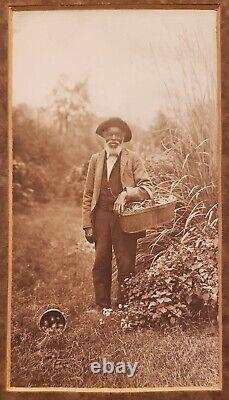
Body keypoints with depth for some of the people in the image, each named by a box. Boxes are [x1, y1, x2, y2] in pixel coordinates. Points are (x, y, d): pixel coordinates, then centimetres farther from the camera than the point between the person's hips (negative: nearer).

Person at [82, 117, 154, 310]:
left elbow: (148, 187, -5)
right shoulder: (96, 160, 12)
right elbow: (88, 195, 11)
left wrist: (125, 194, -22)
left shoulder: (133, 159, 3)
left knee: (126, 265, 0)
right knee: (101, 265, 7)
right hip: (101, 217, 3)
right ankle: (102, 306, 21)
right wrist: (88, 225, 3)